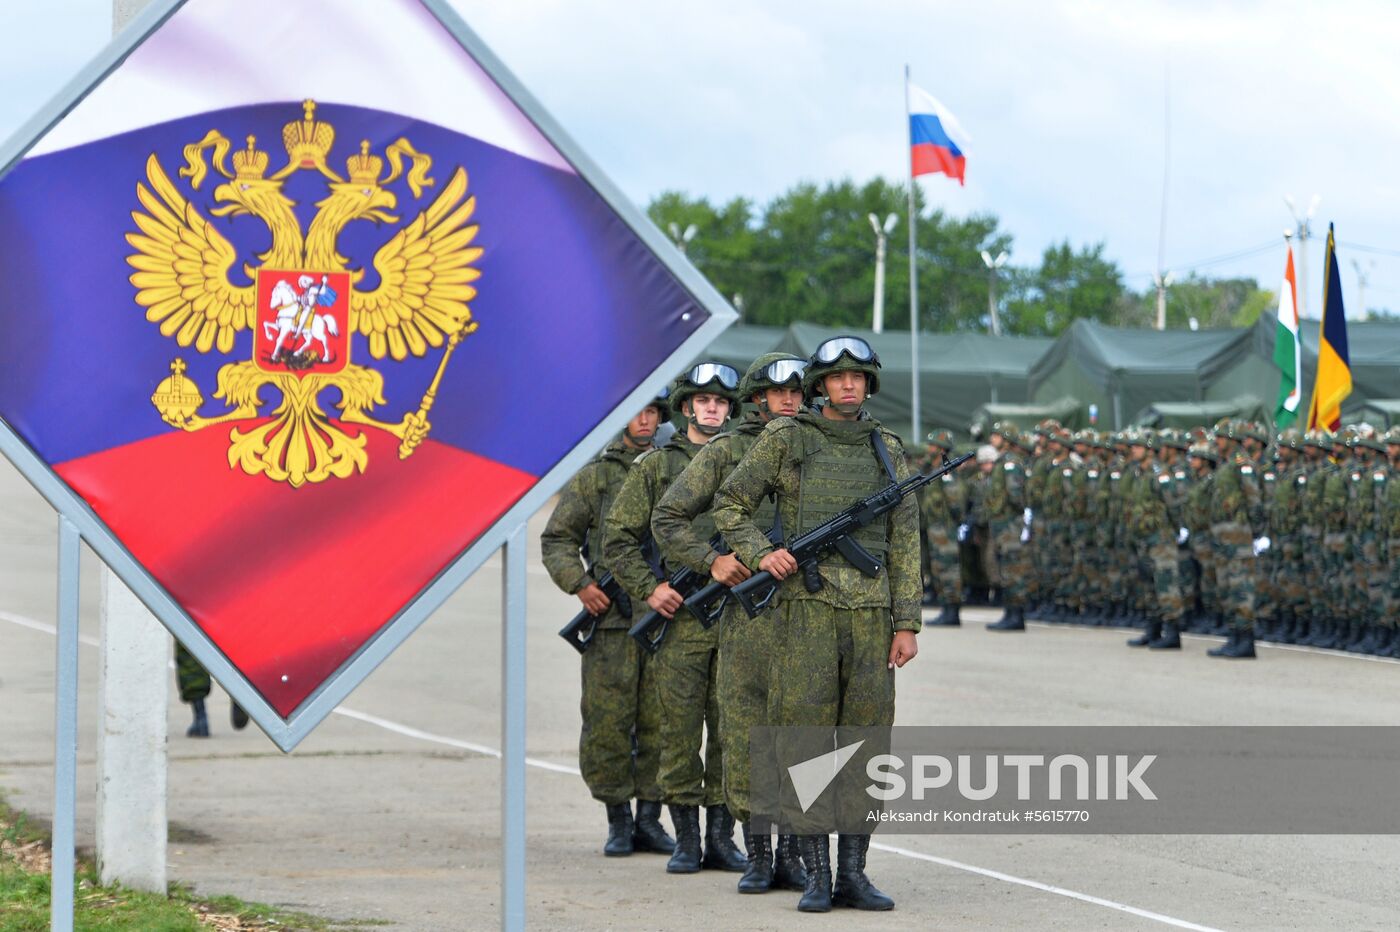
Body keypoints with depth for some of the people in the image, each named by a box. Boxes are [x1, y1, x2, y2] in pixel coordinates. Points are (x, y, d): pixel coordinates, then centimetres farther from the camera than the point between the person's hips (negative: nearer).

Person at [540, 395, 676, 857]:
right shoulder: (593, 477, 7)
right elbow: (557, 539, 8)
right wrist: (579, 584, -7)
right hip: (611, 617, -2)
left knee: (661, 722, 1)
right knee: (608, 722, -3)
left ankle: (649, 819, 10)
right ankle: (618, 820, 6)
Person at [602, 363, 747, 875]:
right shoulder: (654, 466, 6)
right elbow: (617, 538, 5)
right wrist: (648, 588, -7)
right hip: (678, 616, -2)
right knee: (680, 731, 0)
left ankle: (721, 836, 10)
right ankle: (685, 838, 7)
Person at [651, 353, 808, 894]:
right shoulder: (725, 451, 4)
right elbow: (667, 518, 4)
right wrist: (712, 561, -8)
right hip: (748, 610, -2)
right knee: (746, 733, -1)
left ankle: (792, 854, 9)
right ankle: (757, 854, 6)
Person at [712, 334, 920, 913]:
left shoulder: (886, 451, 12)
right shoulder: (786, 441, 3)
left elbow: (905, 543, 11)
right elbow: (730, 505, 7)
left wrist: (906, 623, 4)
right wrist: (761, 555, -10)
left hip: (871, 613, 3)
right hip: (806, 607, -3)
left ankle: (852, 874, 9)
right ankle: (815, 877, 0)